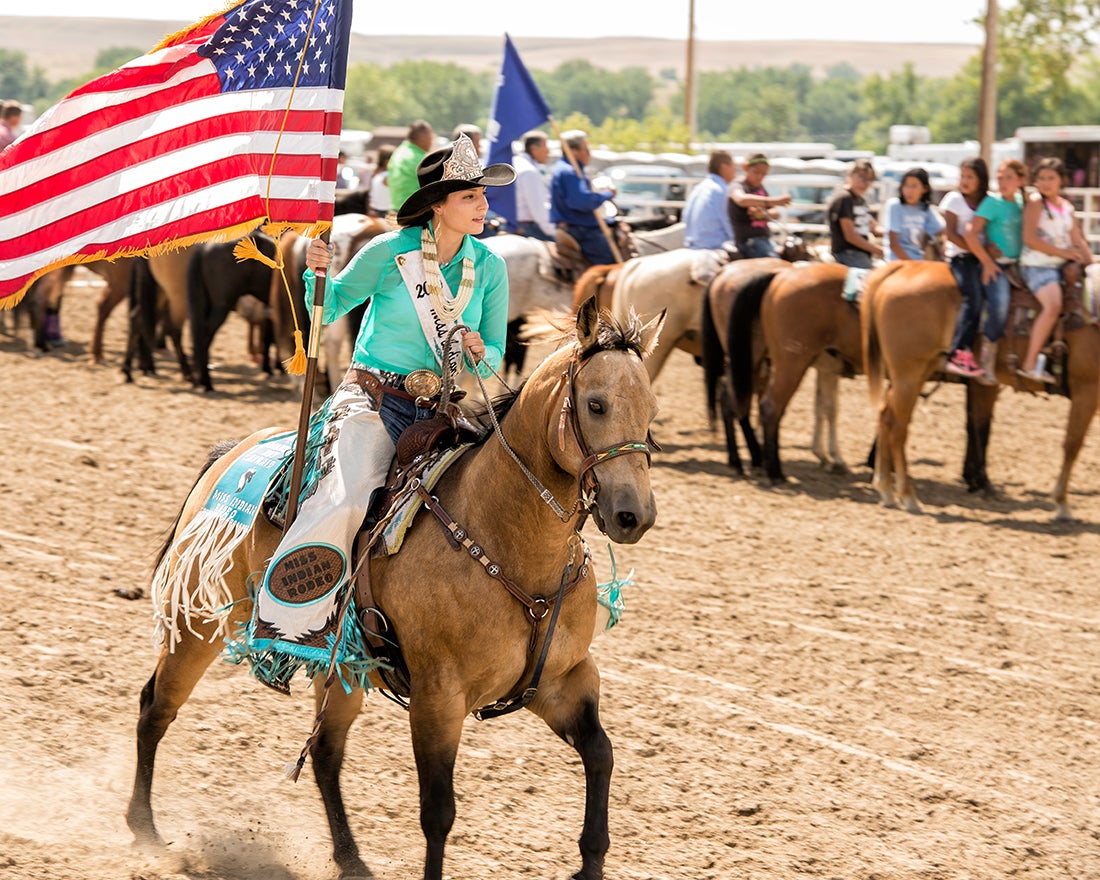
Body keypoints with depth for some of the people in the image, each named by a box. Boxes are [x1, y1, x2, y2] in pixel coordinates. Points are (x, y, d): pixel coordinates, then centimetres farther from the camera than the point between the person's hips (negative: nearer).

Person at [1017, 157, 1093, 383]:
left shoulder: (1067, 207, 16)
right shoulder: (1035, 202, -4)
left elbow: (1078, 241, 18)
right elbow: (1029, 237, -13)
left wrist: (1090, 263, 3)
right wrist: (1062, 252, -12)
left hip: (1063, 266, 8)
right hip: (1036, 265, -8)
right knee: (1053, 304, -30)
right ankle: (1030, 364, -26)